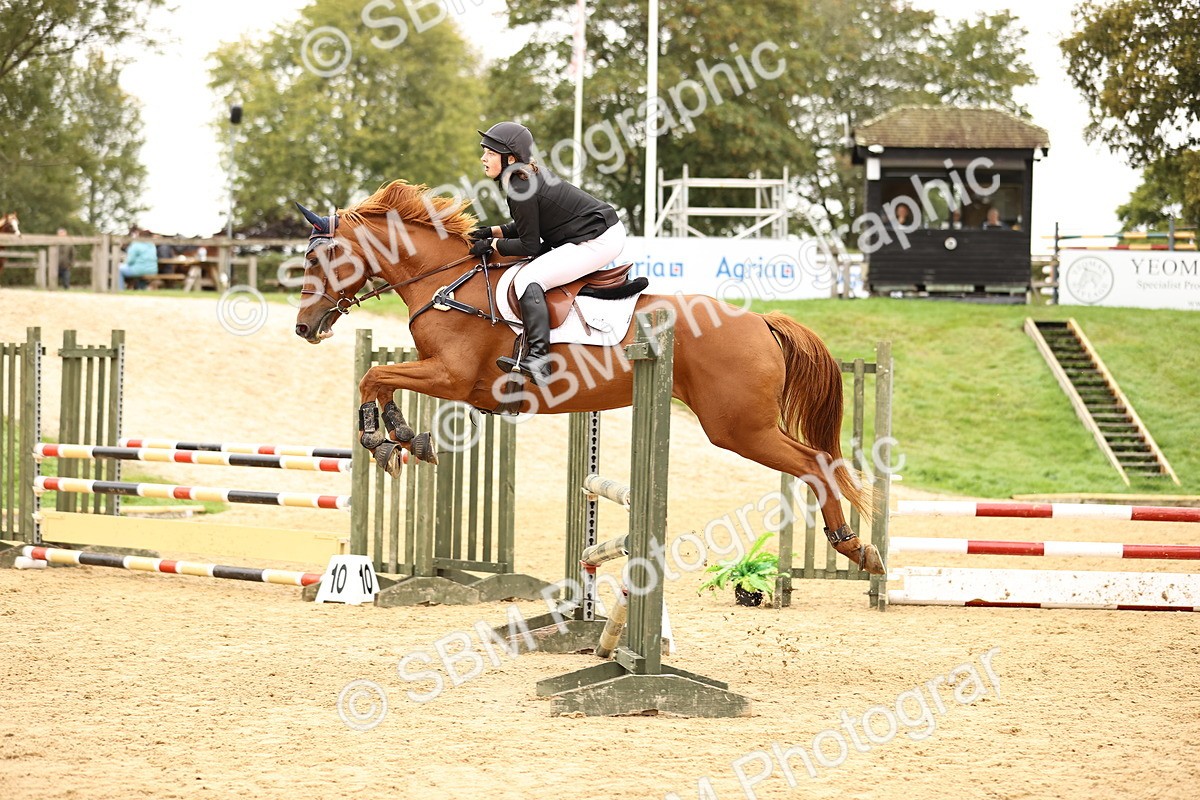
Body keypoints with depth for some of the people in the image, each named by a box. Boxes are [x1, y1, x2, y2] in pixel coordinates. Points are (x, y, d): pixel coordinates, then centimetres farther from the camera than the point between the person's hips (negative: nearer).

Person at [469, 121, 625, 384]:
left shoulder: (520, 189, -18)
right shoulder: (532, 173, 11)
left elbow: (529, 245, -14)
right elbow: (528, 226, 21)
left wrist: (492, 245, -3)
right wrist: (493, 231, 11)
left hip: (597, 242, -11)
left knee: (528, 279, -20)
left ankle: (538, 358, -33)